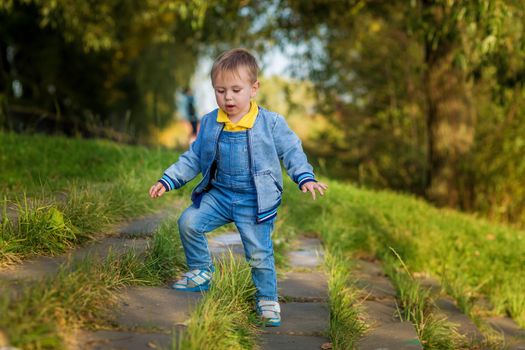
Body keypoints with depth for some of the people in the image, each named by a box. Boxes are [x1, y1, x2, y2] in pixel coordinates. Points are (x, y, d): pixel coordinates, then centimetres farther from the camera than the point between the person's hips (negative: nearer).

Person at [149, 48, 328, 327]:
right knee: (188, 221, -11)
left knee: (259, 254, -4)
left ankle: (267, 299, 20)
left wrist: (305, 178, -16)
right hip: (219, 194, 4)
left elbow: (291, 152, -1)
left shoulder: (271, 123, -9)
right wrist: (167, 181, 2)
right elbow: (192, 158, 9)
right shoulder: (209, 123, 0)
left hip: (254, 202, -4)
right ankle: (201, 272, 12)